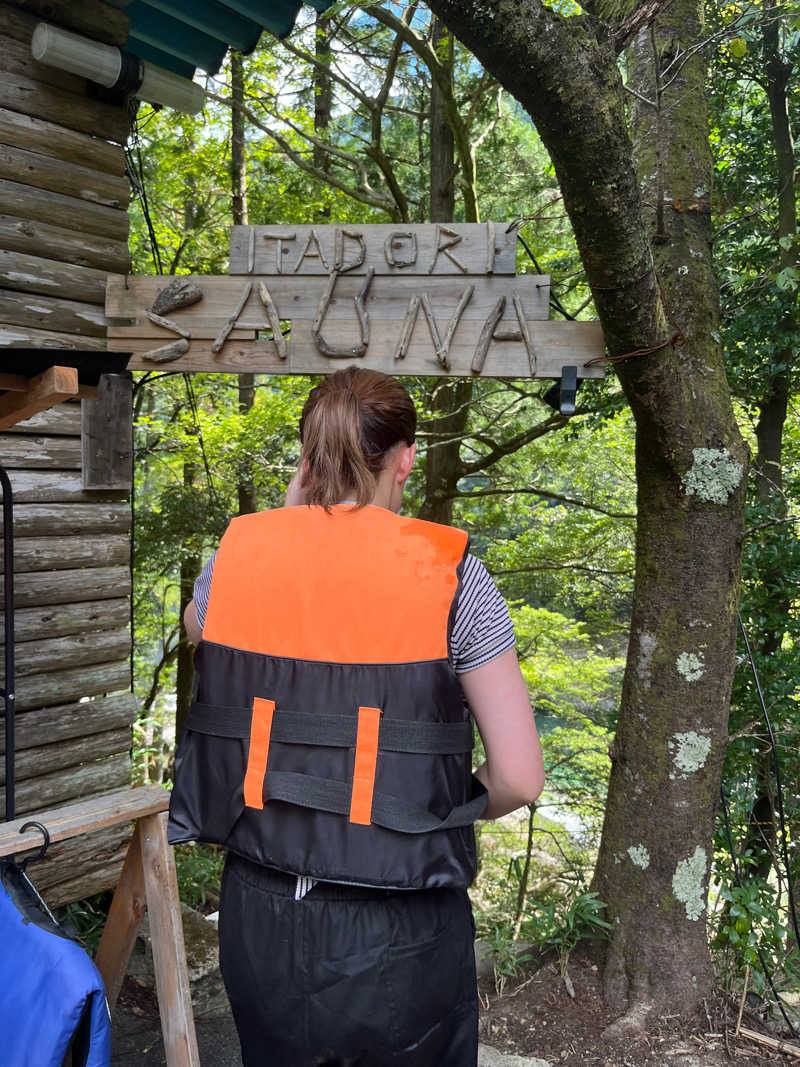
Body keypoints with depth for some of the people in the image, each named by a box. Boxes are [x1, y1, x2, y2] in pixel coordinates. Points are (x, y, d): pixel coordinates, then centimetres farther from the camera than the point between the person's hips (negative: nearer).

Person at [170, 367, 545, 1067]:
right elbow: (521, 778, -14)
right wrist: (445, 813, 6)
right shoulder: (450, 573, -14)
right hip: (401, 934, -2)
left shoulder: (239, 552, -6)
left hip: (260, 918, 3)